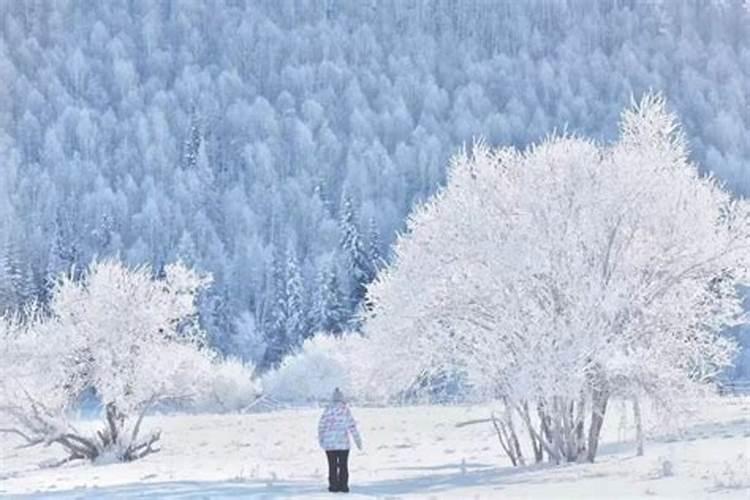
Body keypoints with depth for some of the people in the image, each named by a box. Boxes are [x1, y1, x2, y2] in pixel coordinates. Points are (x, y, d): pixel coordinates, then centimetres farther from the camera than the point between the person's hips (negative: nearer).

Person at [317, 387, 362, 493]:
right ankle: (343, 485, 3)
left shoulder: (328, 409, -1)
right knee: (343, 465, 6)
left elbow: (321, 425, 2)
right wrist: (358, 440, -1)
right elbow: (352, 426, -7)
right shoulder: (345, 410, -7)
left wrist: (321, 439, 17)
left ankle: (333, 485, 7)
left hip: (329, 443, 2)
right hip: (343, 442, -2)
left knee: (332, 465, 8)